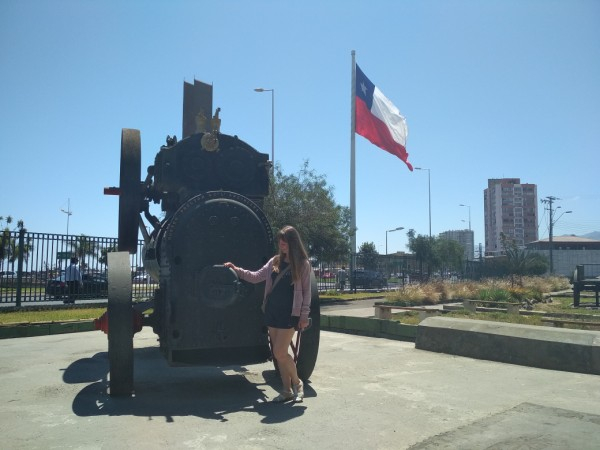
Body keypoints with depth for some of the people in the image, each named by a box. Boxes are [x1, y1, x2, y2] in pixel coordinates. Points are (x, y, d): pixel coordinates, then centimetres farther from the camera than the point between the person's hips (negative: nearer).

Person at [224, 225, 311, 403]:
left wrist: (304, 315, -8)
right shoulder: (274, 261, 9)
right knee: (278, 353, 9)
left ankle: (297, 383, 14)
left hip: (289, 314, -6)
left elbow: (306, 291, -4)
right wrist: (237, 270, -3)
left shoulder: (302, 264, -4)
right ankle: (287, 390, 21)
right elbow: (256, 277, 9)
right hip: (272, 312, 6)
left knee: (280, 353, -9)